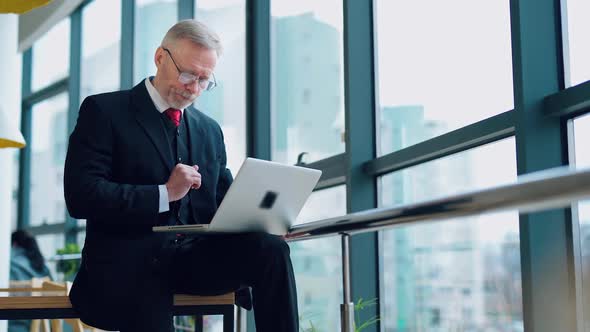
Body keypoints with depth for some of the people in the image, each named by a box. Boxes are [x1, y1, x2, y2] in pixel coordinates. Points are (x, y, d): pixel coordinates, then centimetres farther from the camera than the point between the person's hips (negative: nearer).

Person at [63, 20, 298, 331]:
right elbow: (80, 195, -9)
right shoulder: (104, 111, 1)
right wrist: (164, 194, -15)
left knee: (271, 248, -23)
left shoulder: (210, 129, 18)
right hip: (129, 265, -4)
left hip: (196, 258, 4)